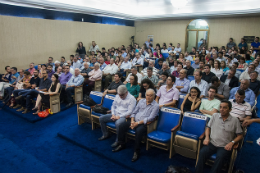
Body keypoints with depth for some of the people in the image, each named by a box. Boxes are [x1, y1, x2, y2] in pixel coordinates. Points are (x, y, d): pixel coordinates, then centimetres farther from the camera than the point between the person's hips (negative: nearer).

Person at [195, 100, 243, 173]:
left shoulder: (235, 120, 6)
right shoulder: (215, 115, 12)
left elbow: (240, 135, 6)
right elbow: (208, 127, 17)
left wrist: (232, 142, -10)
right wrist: (207, 137, 0)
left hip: (224, 147, -2)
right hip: (212, 143, 2)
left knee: (220, 157, -33)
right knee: (202, 152, -27)